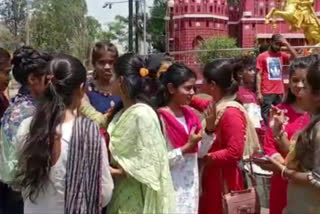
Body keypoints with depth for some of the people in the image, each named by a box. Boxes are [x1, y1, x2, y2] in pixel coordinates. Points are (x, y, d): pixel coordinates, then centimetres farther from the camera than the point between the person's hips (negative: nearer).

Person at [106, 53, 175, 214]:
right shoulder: (122, 112, 8)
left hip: (136, 198, -8)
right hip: (119, 193, 8)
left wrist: (116, 171, -18)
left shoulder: (142, 114, -19)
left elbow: (147, 163, -20)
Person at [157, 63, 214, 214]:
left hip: (191, 184, 7)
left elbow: (200, 152, 8)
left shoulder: (190, 114, 5)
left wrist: (209, 128, -4)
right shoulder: (161, 119, -16)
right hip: (172, 187, -7)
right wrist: (187, 147, -20)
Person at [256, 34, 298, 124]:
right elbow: (259, 75, -3)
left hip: (280, 92, 4)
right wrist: (258, 92, -9)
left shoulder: (282, 55, 12)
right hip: (267, 93, -4)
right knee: (266, 116, -4)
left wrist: (287, 44, -4)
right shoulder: (262, 56, 0)